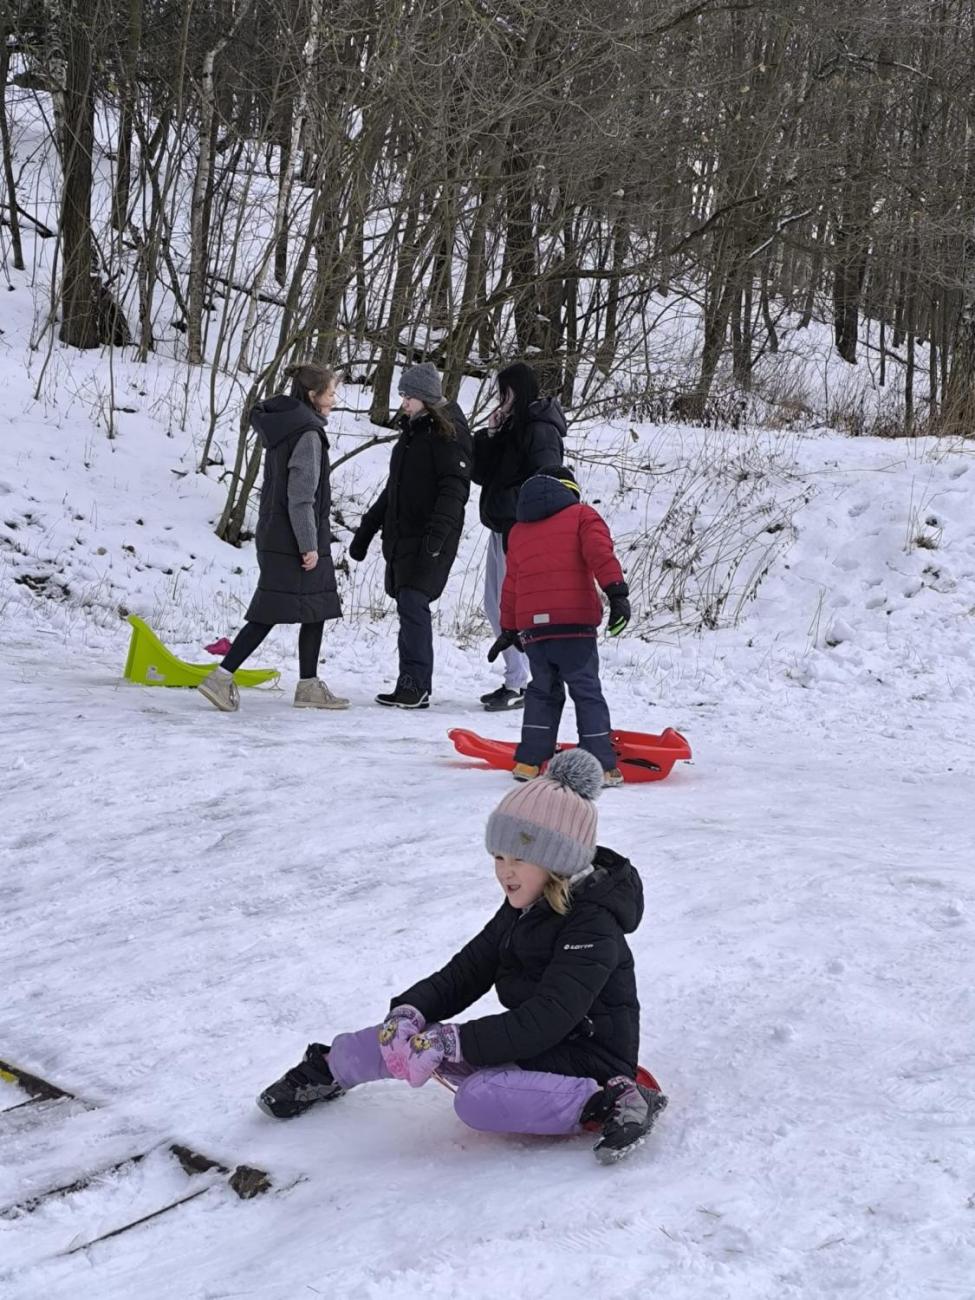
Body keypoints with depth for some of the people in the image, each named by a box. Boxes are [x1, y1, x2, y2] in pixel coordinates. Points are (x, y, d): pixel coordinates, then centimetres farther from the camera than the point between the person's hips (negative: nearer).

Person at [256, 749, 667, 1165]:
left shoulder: (593, 927, -21)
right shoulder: (522, 909, 7)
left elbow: (546, 1020, -29)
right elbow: (466, 973, 6)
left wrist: (450, 1042, -31)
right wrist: (409, 1010, -14)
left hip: (586, 1065, -8)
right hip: (528, 1049, 8)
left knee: (477, 1099, -34)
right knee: (404, 1038, -4)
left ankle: (613, 1101, -26)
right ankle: (328, 1069, 23)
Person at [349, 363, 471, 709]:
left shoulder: (448, 432, -6)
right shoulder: (411, 431, 20)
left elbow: (454, 488, -17)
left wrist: (437, 532, -28)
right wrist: (367, 528, 26)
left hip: (431, 541, -8)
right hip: (401, 536, 8)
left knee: (413, 603, -16)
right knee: (408, 606, 6)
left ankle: (415, 686, -16)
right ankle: (414, 686, 10)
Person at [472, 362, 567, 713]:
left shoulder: (540, 431, -12)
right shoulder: (509, 428, 16)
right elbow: (481, 474, 12)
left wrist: (508, 502, -18)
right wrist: (489, 436, 0)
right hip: (501, 528, 10)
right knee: (495, 605, 13)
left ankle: (518, 685, 0)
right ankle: (516, 678, 21)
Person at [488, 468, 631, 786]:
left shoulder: (517, 531, 24)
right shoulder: (582, 515, 9)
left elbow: (511, 584, 25)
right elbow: (600, 553, -10)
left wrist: (508, 630, 30)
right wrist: (617, 593, -19)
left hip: (532, 626, 4)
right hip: (574, 622, -4)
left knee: (543, 691, 18)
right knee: (587, 692, 2)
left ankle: (530, 761, 13)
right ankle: (601, 766, -2)